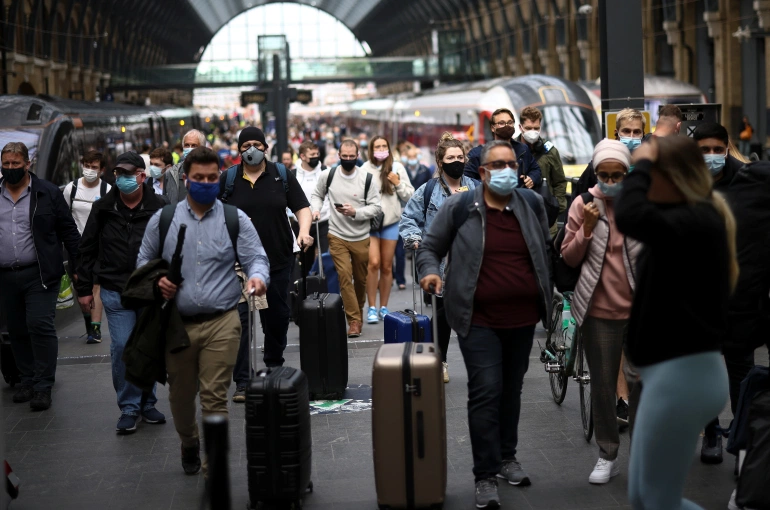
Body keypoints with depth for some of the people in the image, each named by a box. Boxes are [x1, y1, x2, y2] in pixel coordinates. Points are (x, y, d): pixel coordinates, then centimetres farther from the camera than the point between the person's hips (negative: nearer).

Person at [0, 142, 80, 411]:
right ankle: (27, 380, 21)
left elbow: (68, 231, 1)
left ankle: (43, 386, -5)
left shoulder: (47, 193, -1)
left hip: (39, 275, -4)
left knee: (40, 326, -10)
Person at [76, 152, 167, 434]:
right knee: (122, 348, -5)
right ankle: (129, 408, 6)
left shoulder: (159, 208, -3)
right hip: (115, 291, 0)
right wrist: (83, 289, 9)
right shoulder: (103, 209, 3)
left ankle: (147, 403, 22)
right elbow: (86, 250, 10)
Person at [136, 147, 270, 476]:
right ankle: (189, 444, 41)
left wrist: (258, 276, -24)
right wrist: (156, 281, -5)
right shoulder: (163, 220, 8)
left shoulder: (235, 219, 5)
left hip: (221, 324, -2)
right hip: (177, 322, 2)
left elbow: (255, 257, 0)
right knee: (180, 395, 14)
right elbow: (144, 261, 16)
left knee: (215, 397, -6)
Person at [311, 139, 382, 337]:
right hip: (337, 236, 0)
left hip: (361, 237, 0)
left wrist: (355, 212, -21)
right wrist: (316, 209, -5)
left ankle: (358, 312, 34)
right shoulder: (327, 175, -2)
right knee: (344, 276, -11)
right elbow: (317, 195, 15)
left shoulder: (368, 179, -7)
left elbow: (376, 207, -6)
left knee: (360, 279, 12)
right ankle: (354, 320, -7)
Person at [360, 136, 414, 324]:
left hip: (391, 222, 2)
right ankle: (372, 308, -4)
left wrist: (398, 184, -9)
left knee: (387, 266, 7)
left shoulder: (397, 168, 4)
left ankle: (384, 307, 17)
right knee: (373, 263, -12)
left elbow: (409, 195, 6)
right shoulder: (365, 169, -2)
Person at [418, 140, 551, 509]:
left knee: (512, 389, 15)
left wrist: (545, 294, 14)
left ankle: (506, 457, 31)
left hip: (523, 317, 4)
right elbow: (429, 248, 4)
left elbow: (544, 253, 16)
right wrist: (430, 271, -16)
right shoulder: (459, 208, -5)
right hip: (479, 320, -4)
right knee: (485, 392, -10)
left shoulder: (532, 204, 5)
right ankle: (485, 476, -4)